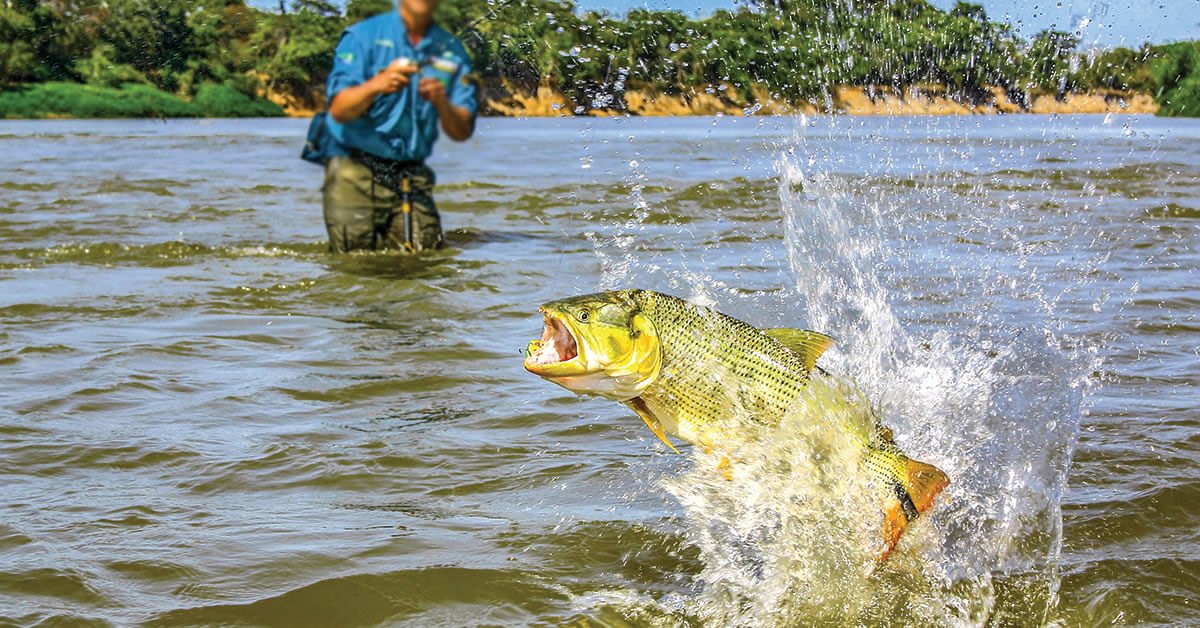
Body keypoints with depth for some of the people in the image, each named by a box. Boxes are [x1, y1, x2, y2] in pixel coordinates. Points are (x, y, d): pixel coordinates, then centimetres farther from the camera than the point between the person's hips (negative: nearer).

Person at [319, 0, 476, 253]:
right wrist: (376, 85, -30)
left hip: (412, 175, 3)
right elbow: (338, 110, -12)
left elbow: (462, 132, 2)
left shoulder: (452, 51, 8)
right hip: (354, 169, -3)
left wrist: (441, 103, -18)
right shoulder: (363, 36, -2)